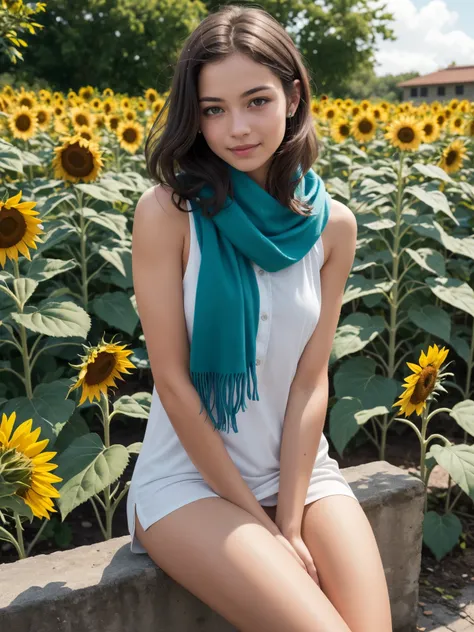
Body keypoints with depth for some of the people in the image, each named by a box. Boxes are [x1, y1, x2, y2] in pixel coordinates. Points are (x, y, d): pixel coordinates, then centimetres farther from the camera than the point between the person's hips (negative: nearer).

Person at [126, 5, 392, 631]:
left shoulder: (333, 223, -3)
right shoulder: (168, 212, -13)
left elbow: (311, 380, -5)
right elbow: (173, 382, -13)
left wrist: (291, 521, -11)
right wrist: (259, 521, -12)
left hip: (303, 470, 3)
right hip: (191, 478, -3)